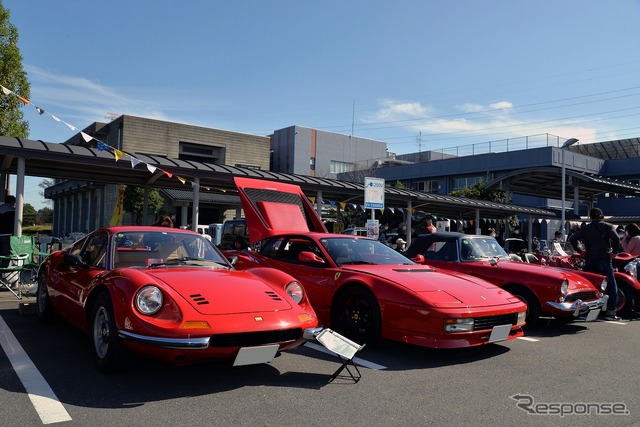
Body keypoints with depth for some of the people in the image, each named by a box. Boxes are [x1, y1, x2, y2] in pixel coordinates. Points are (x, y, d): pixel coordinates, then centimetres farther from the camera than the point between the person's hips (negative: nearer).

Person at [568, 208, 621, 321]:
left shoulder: (586, 228, 9)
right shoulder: (607, 226, 0)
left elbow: (572, 239, 1)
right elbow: (616, 238, -18)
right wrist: (615, 252, -7)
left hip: (589, 261, 4)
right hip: (604, 260, -4)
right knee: (611, 287, 2)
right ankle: (610, 312, -3)